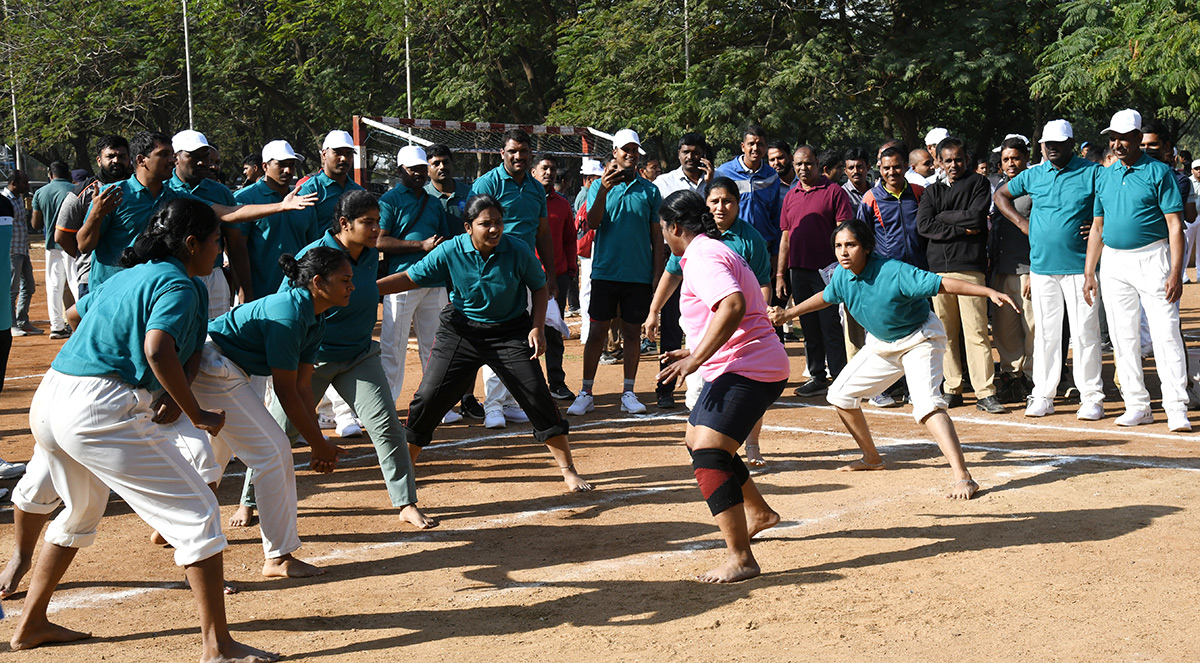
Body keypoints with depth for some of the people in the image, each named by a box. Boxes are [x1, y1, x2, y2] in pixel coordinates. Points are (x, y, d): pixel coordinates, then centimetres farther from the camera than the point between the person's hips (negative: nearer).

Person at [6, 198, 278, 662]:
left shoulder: (128, 275, 21)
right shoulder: (179, 284, -6)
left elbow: (76, 313, 38)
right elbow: (158, 350, -23)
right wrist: (196, 414, -14)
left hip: (47, 402, 9)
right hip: (101, 409, -9)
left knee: (81, 513, 32)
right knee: (197, 513, -3)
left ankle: (31, 624, 39)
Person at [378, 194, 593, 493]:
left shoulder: (518, 251, -14)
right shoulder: (450, 252, -14)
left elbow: (539, 288, 1)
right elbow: (411, 278, -7)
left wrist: (537, 328, -10)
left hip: (510, 333, -1)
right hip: (461, 331, 1)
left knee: (537, 396, -7)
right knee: (428, 396, -5)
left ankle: (568, 470, 7)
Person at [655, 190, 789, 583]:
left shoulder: (702, 256, -14)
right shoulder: (713, 251, 20)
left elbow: (733, 306, -31)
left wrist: (696, 359, -33)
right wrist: (692, 352, 35)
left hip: (747, 370, -11)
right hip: (742, 366, 11)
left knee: (708, 454, -22)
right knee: (697, 440, 27)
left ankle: (740, 558, -26)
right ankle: (758, 512, 43)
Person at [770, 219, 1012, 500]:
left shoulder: (894, 272, -31)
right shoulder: (842, 275, -10)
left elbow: (942, 284, -35)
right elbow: (826, 297, 13)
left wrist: (989, 292, -44)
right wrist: (789, 313, 22)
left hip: (919, 340, -8)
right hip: (881, 344, 8)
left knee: (926, 403, -28)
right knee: (840, 395, 10)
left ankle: (963, 477, -31)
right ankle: (872, 458, 30)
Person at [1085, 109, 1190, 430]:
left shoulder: (1159, 172, -3)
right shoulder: (1103, 176, 12)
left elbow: (1175, 225, -7)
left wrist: (1176, 272, -15)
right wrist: (1089, 272, 11)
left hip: (1152, 259, -5)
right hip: (1114, 262, 5)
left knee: (1166, 333, -8)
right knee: (1123, 337, 6)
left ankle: (1177, 408, -5)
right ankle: (1138, 406, 14)